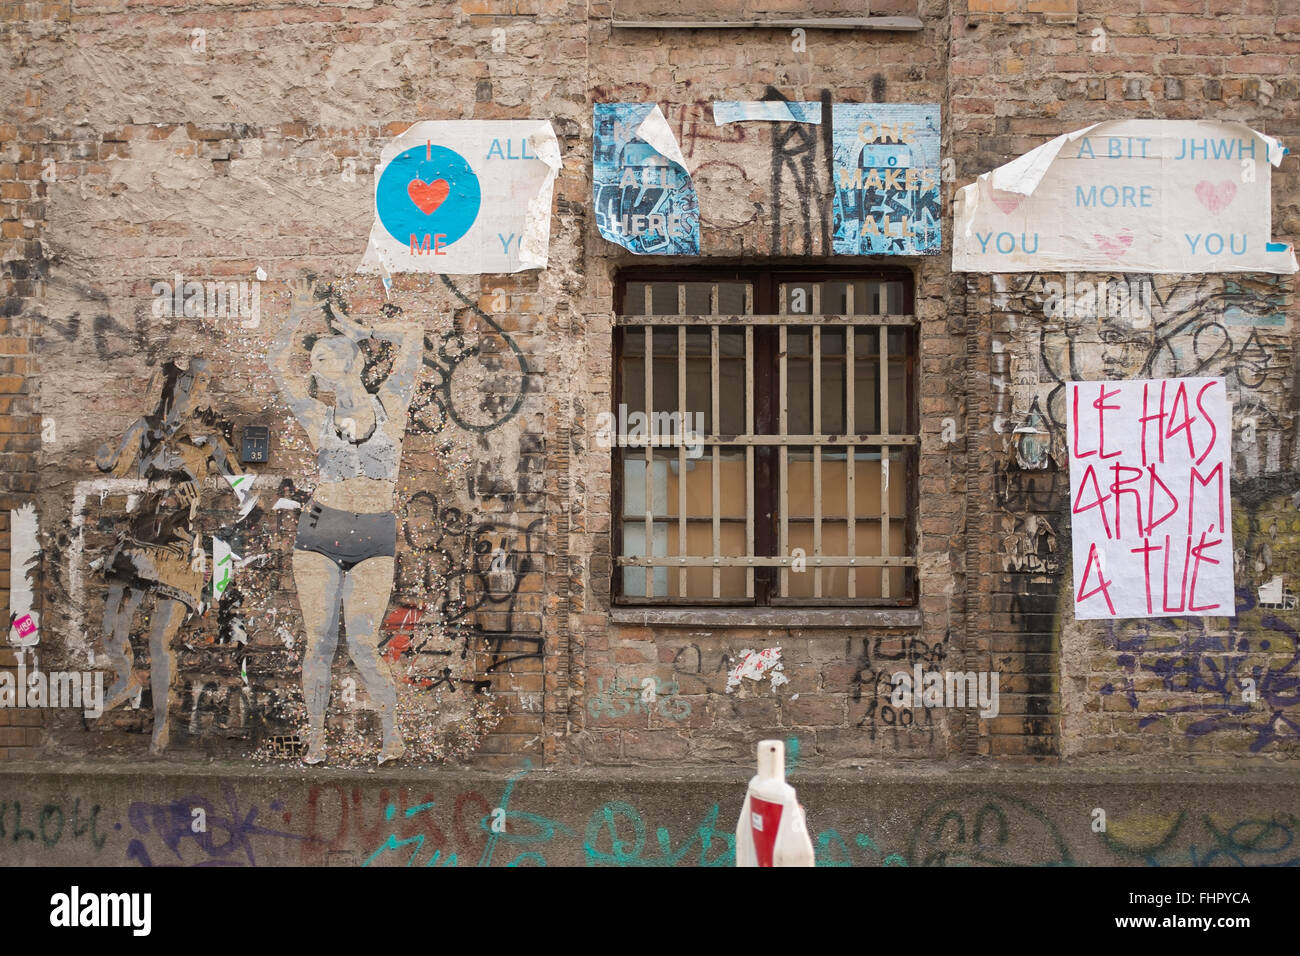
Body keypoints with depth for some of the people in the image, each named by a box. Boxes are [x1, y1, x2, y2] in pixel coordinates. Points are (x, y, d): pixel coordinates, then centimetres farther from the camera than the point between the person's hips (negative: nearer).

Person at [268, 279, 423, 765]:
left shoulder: (389, 405, 5)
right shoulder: (320, 419, 8)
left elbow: (413, 339, 1)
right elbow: (277, 364, 5)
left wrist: (357, 329, 12)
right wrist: (299, 313, 10)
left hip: (375, 541, -2)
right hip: (320, 534, 2)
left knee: (362, 643, -10)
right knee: (319, 642, 0)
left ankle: (392, 736, 1)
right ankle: (315, 739, 9)